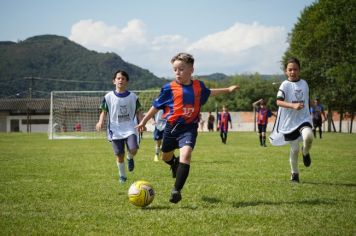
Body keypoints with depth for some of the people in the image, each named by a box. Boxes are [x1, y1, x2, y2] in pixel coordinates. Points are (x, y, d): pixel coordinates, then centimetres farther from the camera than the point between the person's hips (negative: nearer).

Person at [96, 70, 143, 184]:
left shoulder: (133, 97, 3)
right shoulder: (109, 97, 0)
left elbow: (138, 112, 9)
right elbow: (104, 112, 6)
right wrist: (100, 122, -12)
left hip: (130, 128, 0)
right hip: (115, 130, 0)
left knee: (133, 149, -22)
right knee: (119, 155, 3)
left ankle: (130, 158, 14)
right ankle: (122, 176, 25)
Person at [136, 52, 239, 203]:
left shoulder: (198, 86, 2)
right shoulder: (169, 88, -8)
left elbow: (208, 92, 26)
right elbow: (156, 106, 3)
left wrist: (228, 89, 33)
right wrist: (143, 122, 6)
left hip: (189, 127, -1)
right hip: (172, 127, 1)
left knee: (186, 154, -24)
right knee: (166, 157, 17)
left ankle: (177, 190, -22)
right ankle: (175, 164, 57)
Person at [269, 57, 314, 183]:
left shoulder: (304, 83, 6)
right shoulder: (285, 85, -8)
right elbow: (279, 102, -21)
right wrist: (293, 105, -35)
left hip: (304, 118, 2)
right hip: (289, 121, -2)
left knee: (308, 136, -29)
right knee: (294, 149, 4)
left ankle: (306, 152, 5)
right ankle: (294, 173, 26)